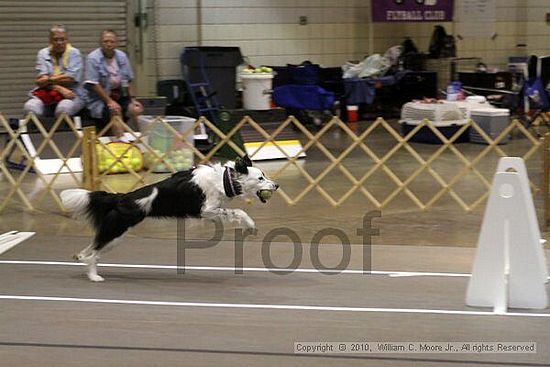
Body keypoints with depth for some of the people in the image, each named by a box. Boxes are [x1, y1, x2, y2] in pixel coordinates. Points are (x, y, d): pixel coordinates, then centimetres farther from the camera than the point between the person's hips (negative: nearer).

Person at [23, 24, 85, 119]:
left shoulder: (74, 53, 4)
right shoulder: (43, 53, 10)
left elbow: (71, 79, -7)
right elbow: (42, 81, -1)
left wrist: (49, 79, -8)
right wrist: (60, 89, -16)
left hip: (71, 93, -2)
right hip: (46, 94, 2)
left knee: (64, 107, -37)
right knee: (30, 107, -28)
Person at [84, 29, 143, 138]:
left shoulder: (122, 56, 7)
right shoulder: (93, 58, -9)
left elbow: (128, 80, 12)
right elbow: (93, 84, -14)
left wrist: (133, 99, 1)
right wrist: (110, 101, -19)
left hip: (120, 96, 5)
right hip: (100, 99, -5)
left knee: (136, 109, -19)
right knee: (116, 111, -30)